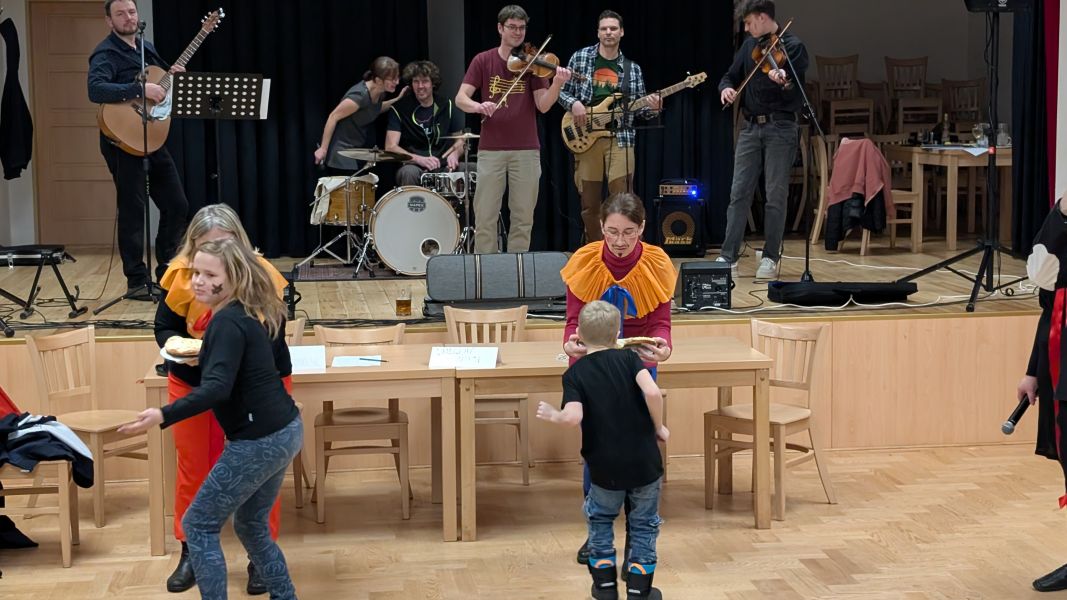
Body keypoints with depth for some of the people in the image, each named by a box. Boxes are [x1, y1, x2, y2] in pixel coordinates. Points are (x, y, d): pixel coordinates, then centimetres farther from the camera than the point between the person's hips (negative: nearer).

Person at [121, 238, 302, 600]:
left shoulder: (228, 322, -18)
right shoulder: (259, 313, 9)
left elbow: (216, 389, -31)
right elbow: (283, 366, 20)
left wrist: (163, 416, -39)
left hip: (259, 442, -9)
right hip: (285, 431, 9)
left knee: (198, 526, 2)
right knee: (251, 525, 23)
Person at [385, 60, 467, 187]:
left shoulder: (447, 106, 11)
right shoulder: (399, 109, 0)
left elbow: (460, 140, 17)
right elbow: (390, 147, -8)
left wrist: (454, 153, -8)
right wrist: (419, 159, -23)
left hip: (443, 167, 3)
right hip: (413, 166, -2)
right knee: (409, 172, -37)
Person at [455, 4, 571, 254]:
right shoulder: (483, 61, 3)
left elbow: (543, 105, -6)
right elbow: (461, 98, -5)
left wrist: (557, 84, -25)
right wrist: (478, 106, -26)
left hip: (526, 150, 1)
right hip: (490, 150, -1)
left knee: (523, 218, 3)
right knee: (485, 218, -1)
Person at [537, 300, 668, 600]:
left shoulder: (574, 373, -5)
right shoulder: (629, 358, -3)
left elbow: (573, 417, -21)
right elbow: (652, 392, -21)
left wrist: (552, 415, -1)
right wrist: (659, 427, -5)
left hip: (606, 466, 0)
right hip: (644, 462, 0)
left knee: (600, 519, 26)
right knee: (644, 524, 19)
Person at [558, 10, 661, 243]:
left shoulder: (632, 69, 9)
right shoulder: (580, 58, 5)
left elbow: (640, 108, 11)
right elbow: (562, 91, 8)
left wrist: (652, 108, -10)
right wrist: (573, 103, -12)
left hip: (620, 138, 0)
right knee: (589, 204, 6)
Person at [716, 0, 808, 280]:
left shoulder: (793, 46, -6)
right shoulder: (750, 46, 11)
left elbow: (798, 96, -13)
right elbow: (731, 75, 17)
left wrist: (785, 82, -35)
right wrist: (726, 88, -7)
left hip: (780, 128, -5)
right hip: (750, 127, 5)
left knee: (776, 196, 0)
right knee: (739, 193, 1)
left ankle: (771, 258, 8)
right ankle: (729, 256, 3)